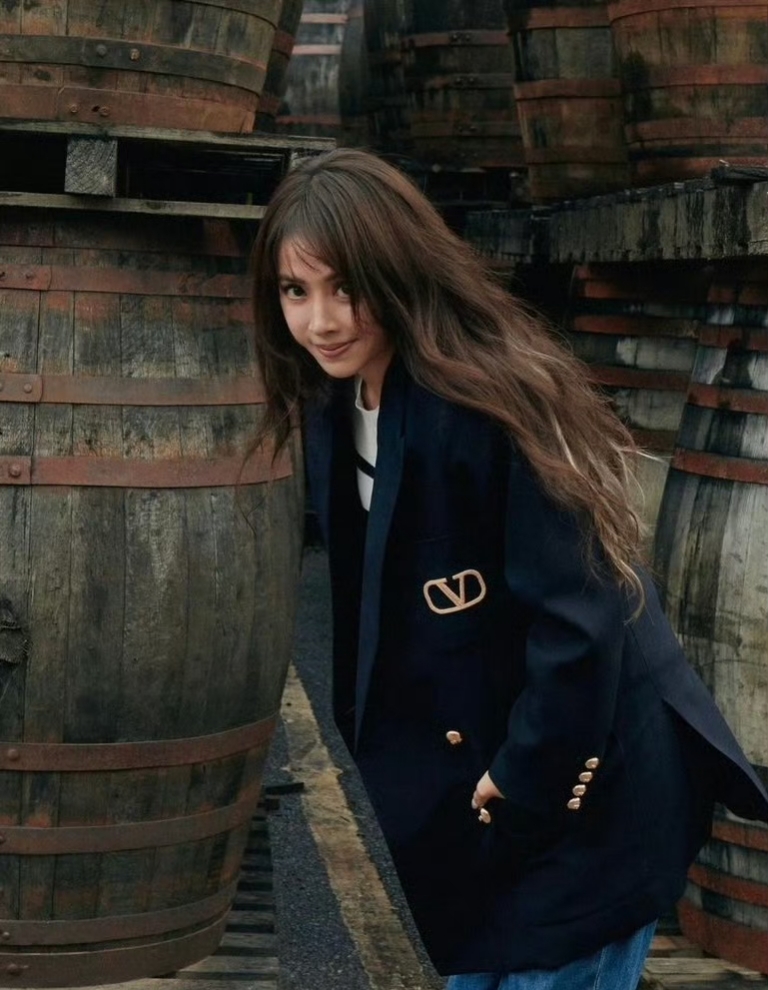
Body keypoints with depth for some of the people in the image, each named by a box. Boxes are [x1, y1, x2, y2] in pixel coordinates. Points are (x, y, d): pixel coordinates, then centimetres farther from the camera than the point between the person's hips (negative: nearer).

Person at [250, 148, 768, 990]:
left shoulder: (491, 404, -23)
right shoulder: (334, 415, 3)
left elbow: (580, 627, -25)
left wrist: (515, 801, -18)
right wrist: (373, 778, 8)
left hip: (574, 803, -8)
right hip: (447, 795, 8)